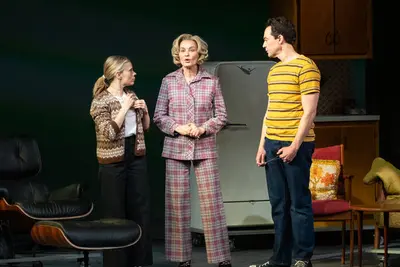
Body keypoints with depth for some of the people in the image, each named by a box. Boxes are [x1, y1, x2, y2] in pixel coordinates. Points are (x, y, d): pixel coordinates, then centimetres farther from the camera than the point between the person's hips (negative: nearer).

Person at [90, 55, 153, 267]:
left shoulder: (131, 95, 9)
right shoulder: (100, 101, -12)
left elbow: (145, 127, 17)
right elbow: (109, 133, -22)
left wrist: (144, 110, -1)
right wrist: (125, 108, -19)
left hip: (136, 156, 6)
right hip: (113, 160, -6)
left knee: (140, 208, 7)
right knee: (115, 212, 0)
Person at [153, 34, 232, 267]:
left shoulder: (212, 81, 2)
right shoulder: (169, 81, 3)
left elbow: (221, 116, 2)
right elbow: (159, 116, 4)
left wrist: (203, 128, -13)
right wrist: (178, 128, -12)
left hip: (205, 149, -1)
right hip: (176, 149, 1)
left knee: (212, 201, -3)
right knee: (177, 203, 2)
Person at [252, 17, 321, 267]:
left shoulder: (306, 67, -7)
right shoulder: (274, 71, 17)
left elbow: (309, 111, -12)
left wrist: (295, 145, -16)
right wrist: (262, 145, 14)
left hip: (295, 145, -8)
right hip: (272, 145, 8)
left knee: (299, 203, -4)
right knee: (278, 205, 9)